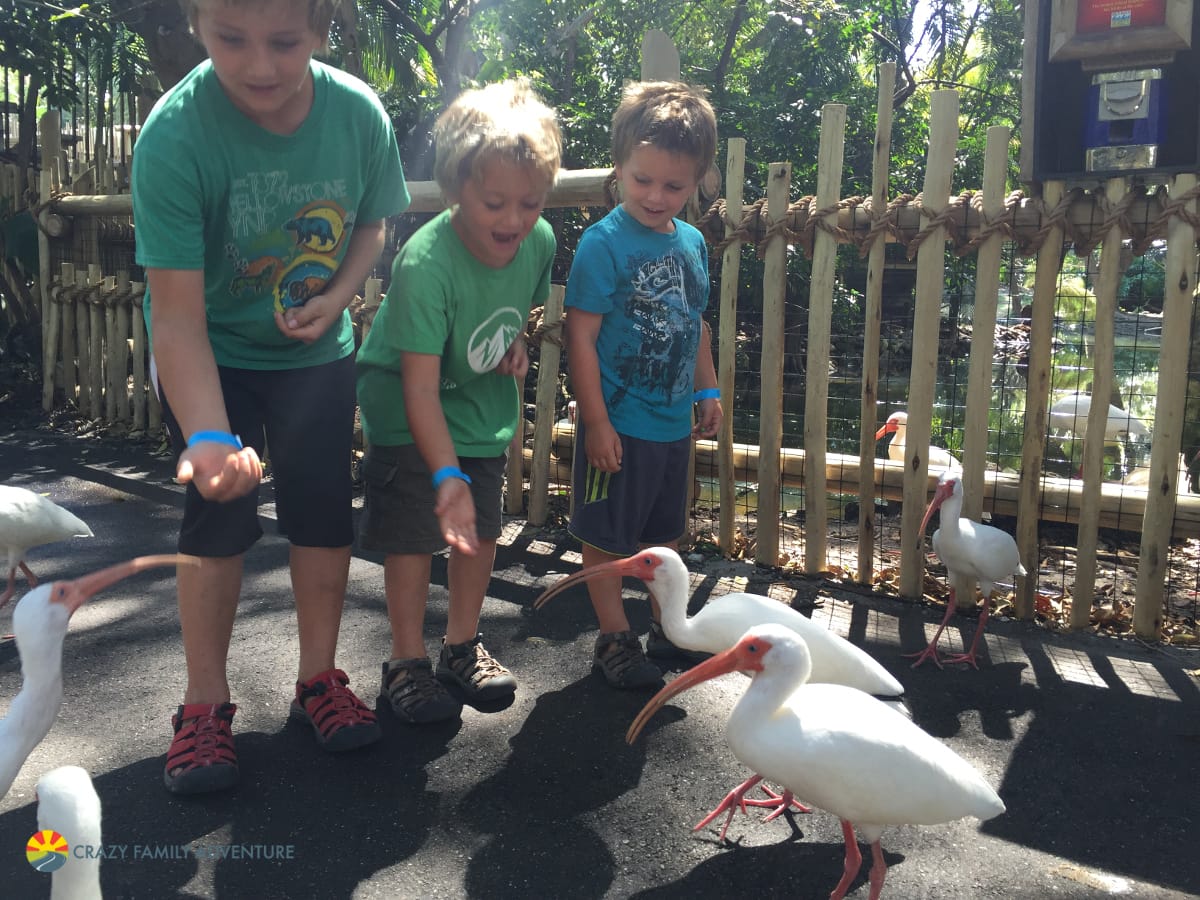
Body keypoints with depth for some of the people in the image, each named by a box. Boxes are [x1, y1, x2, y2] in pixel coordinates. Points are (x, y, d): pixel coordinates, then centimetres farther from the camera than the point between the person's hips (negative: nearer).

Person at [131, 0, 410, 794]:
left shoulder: (359, 112, -18)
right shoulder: (175, 136, -28)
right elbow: (176, 318, -28)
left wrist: (335, 299, -16)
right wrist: (209, 437, -40)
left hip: (316, 350, 3)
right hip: (212, 357, -3)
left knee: (324, 512, 5)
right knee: (220, 516, -4)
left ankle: (319, 678, 23)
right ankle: (205, 704, 14)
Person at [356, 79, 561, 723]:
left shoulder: (539, 241, -14)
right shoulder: (425, 264, -33)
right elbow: (421, 389, -34)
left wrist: (516, 340, -8)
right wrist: (447, 476, -41)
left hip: (484, 403, 6)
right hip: (407, 411, -5)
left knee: (482, 530, 10)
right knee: (413, 535, -3)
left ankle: (463, 647, 29)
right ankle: (407, 662, 16)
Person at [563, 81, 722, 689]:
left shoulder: (692, 243, 5)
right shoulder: (604, 242, -15)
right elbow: (581, 335, -17)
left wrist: (708, 390, 15)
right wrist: (595, 421, -18)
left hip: (674, 422, 7)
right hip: (618, 424, -6)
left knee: (664, 531, 21)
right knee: (605, 535, 7)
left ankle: (668, 625, 38)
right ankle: (615, 639, 23)